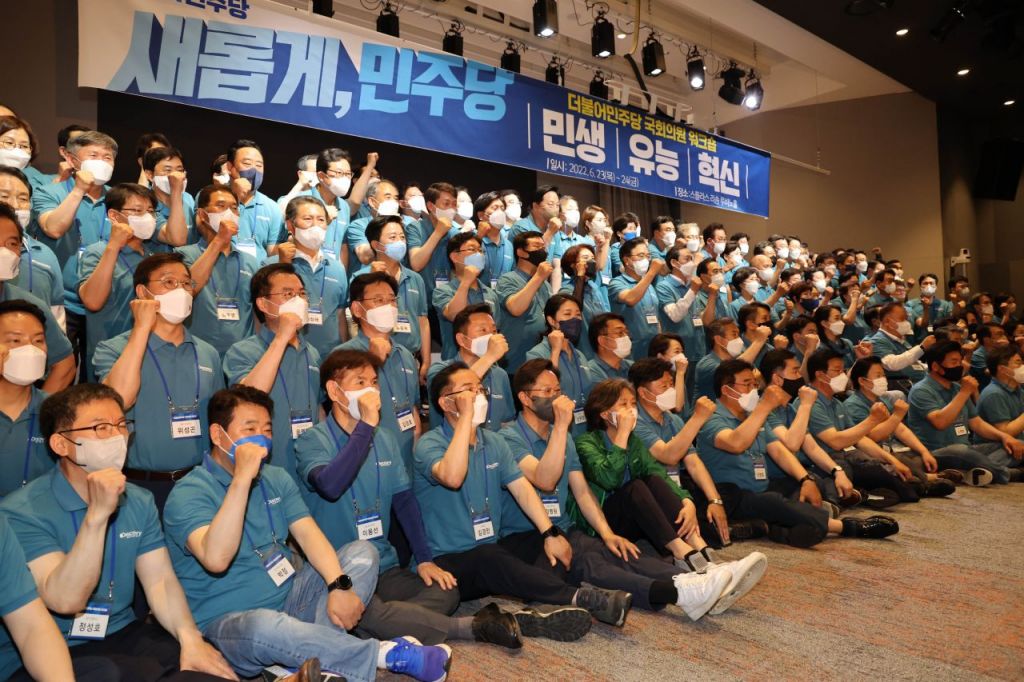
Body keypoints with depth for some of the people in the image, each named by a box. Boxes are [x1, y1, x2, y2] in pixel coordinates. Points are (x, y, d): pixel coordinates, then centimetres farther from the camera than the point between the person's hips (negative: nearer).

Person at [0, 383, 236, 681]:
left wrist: (190, 637, -20)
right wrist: (97, 514, -30)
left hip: (125, 634, 5)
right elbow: (65, 601, -22)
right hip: (58, 652, -5)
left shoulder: (139, 502, 6)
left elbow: (160, 579, -3)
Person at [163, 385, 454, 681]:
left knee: (362, 551, -8)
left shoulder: (276, 478, 8)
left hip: (289, 599, 7)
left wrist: (339, 585, -21)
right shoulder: (188, 493, -12)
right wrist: (241, 479, -34)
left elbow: (308, 534, -4)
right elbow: (216, 559, -30)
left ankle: (310, 657, -29)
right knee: (265, 627, -40)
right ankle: (387, 654, -23)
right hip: (227, 621, -6)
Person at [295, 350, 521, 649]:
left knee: (445, 591, -15)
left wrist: (425, 559, 0)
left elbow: (404, 500, 10)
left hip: (385, 568, 6)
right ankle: (472, 626, -18)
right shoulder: (312, 441, -9)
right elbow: (330, 486, -30)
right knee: (368, 613, -32)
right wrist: (366, 426, -26)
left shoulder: (384, 439, 10)